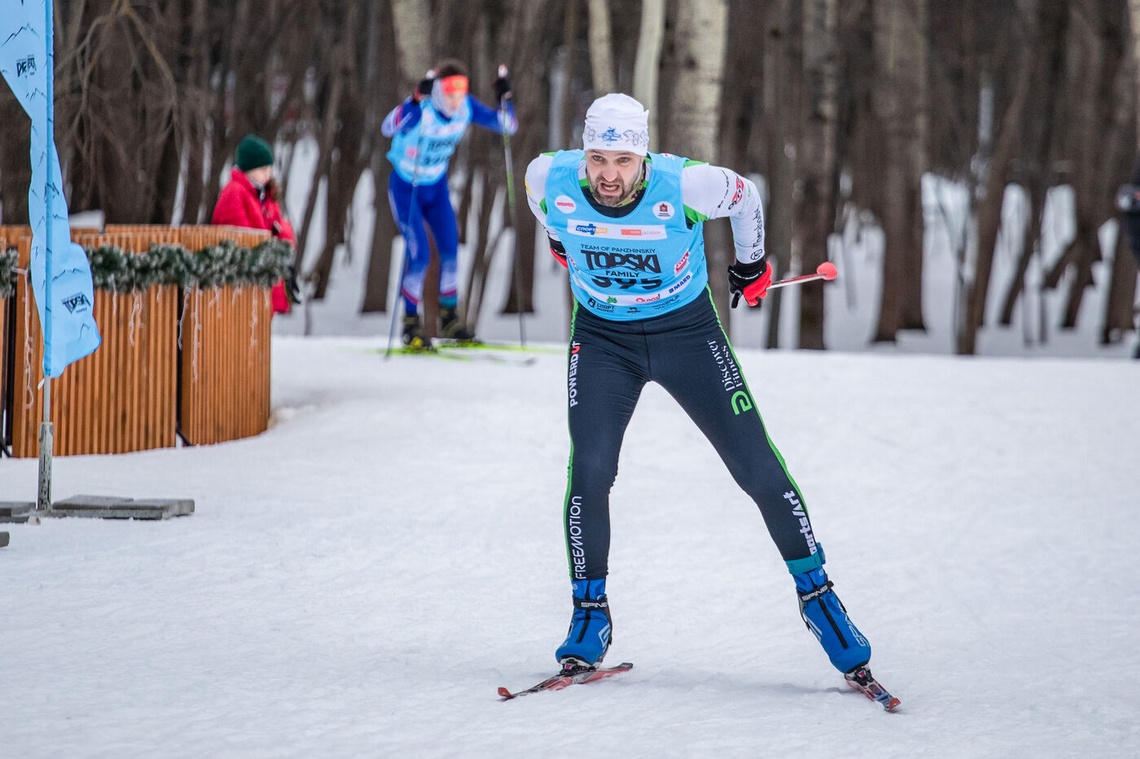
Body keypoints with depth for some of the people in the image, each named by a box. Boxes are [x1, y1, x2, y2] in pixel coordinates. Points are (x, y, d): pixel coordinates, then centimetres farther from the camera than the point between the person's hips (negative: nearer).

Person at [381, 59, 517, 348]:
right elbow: (388, 128, -49)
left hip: (437, 186, 5)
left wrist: (504, 99, -28)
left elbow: (507, 126, -9)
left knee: (451, 251, 3)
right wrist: (416, 98, -60)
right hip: (405, 187, -5)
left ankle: (449, 317, 20)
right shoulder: (421, 109, -30)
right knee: (419, 255, -12)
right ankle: (411, 324, 5)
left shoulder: (467, 108, -14)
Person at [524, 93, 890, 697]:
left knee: (759, 470, -3)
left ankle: (816, 592, 13)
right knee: (590, 471, -14)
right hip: (602, 336, 1)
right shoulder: (551, 179, -21)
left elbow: (744, 195, -4)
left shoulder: (685, 186, -28)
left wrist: (752, 266, 12)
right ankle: (590, 615, 3)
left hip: (687, 333, -1)